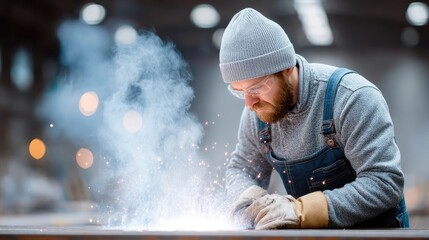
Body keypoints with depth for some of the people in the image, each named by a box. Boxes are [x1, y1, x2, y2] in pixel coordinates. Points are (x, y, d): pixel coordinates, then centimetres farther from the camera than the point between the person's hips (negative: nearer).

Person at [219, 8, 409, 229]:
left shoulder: (353, 97, -20)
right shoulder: (257, 112, -3)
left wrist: (300, 210, -31)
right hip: (311, 236, 4)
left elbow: (384, 184, -24)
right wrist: (247, 198, -13)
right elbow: (241, 169, 10)